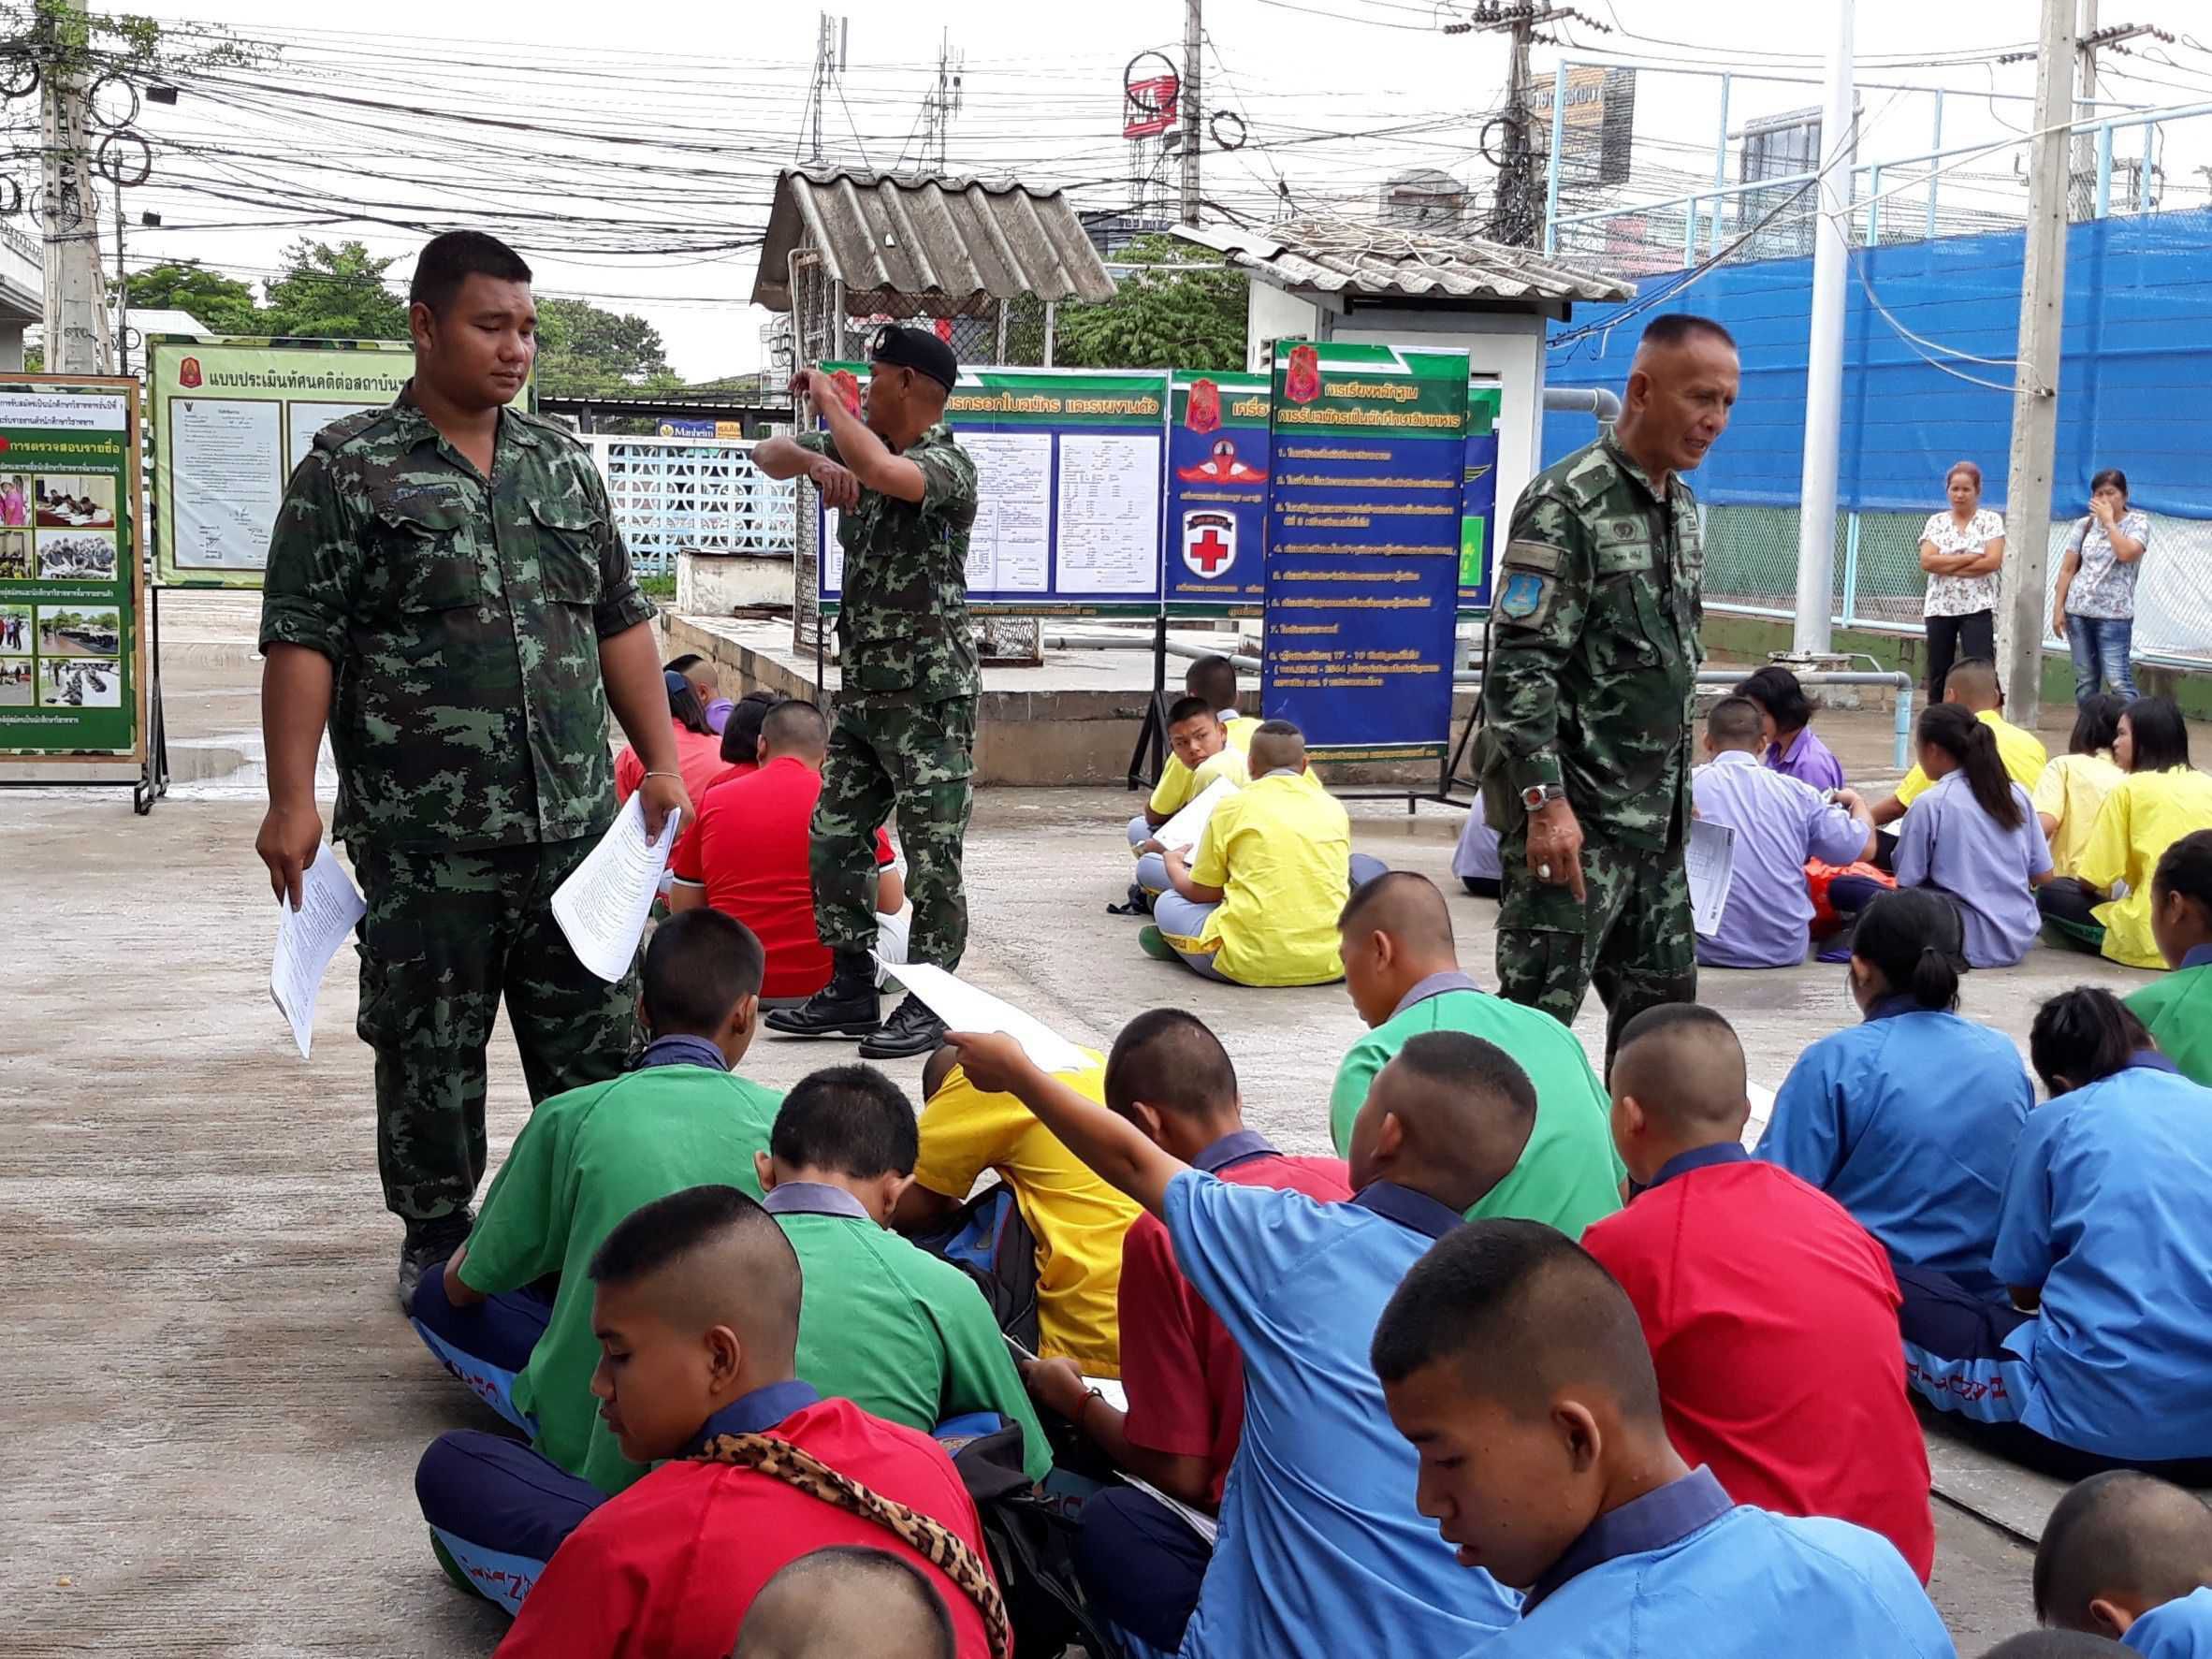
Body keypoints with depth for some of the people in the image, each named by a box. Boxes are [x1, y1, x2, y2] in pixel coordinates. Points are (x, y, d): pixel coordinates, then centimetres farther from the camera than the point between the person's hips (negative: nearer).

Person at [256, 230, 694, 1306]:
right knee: (430, 1053, 7)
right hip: (424, 840, -4)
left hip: (575, 824, 4)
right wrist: (291, 800, -14)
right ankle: (435, 1243, 24)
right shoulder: (349, 469, -4)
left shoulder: (560, 463, 12)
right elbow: (301, 641, -8)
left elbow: (619, 622, 16)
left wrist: (662, 761, 11)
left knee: (595, 1045, 8)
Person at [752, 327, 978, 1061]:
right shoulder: (860, 446, 11)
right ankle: (851, 991, 19)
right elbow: (769, 454, 12)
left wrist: (826, 397, -18)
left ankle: (928, 1005, 7)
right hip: (863, 690, 9)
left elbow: (879, 470, -35)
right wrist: (813, 459, -11)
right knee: (834, 842, 11)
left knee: (932, 858, -2)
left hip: (930, 696, -9)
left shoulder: (949, 466, -14)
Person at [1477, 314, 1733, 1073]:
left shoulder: (1681, 505, 13)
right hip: (1574, 812, -9)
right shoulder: (1568, 505, -14)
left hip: (1655, 813, 9)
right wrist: (1546, 801, -24)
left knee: (1663, 1003, 15)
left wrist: (1679, 786, 19)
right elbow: (1517, 667, -19)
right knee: (1538, 1009, -5)